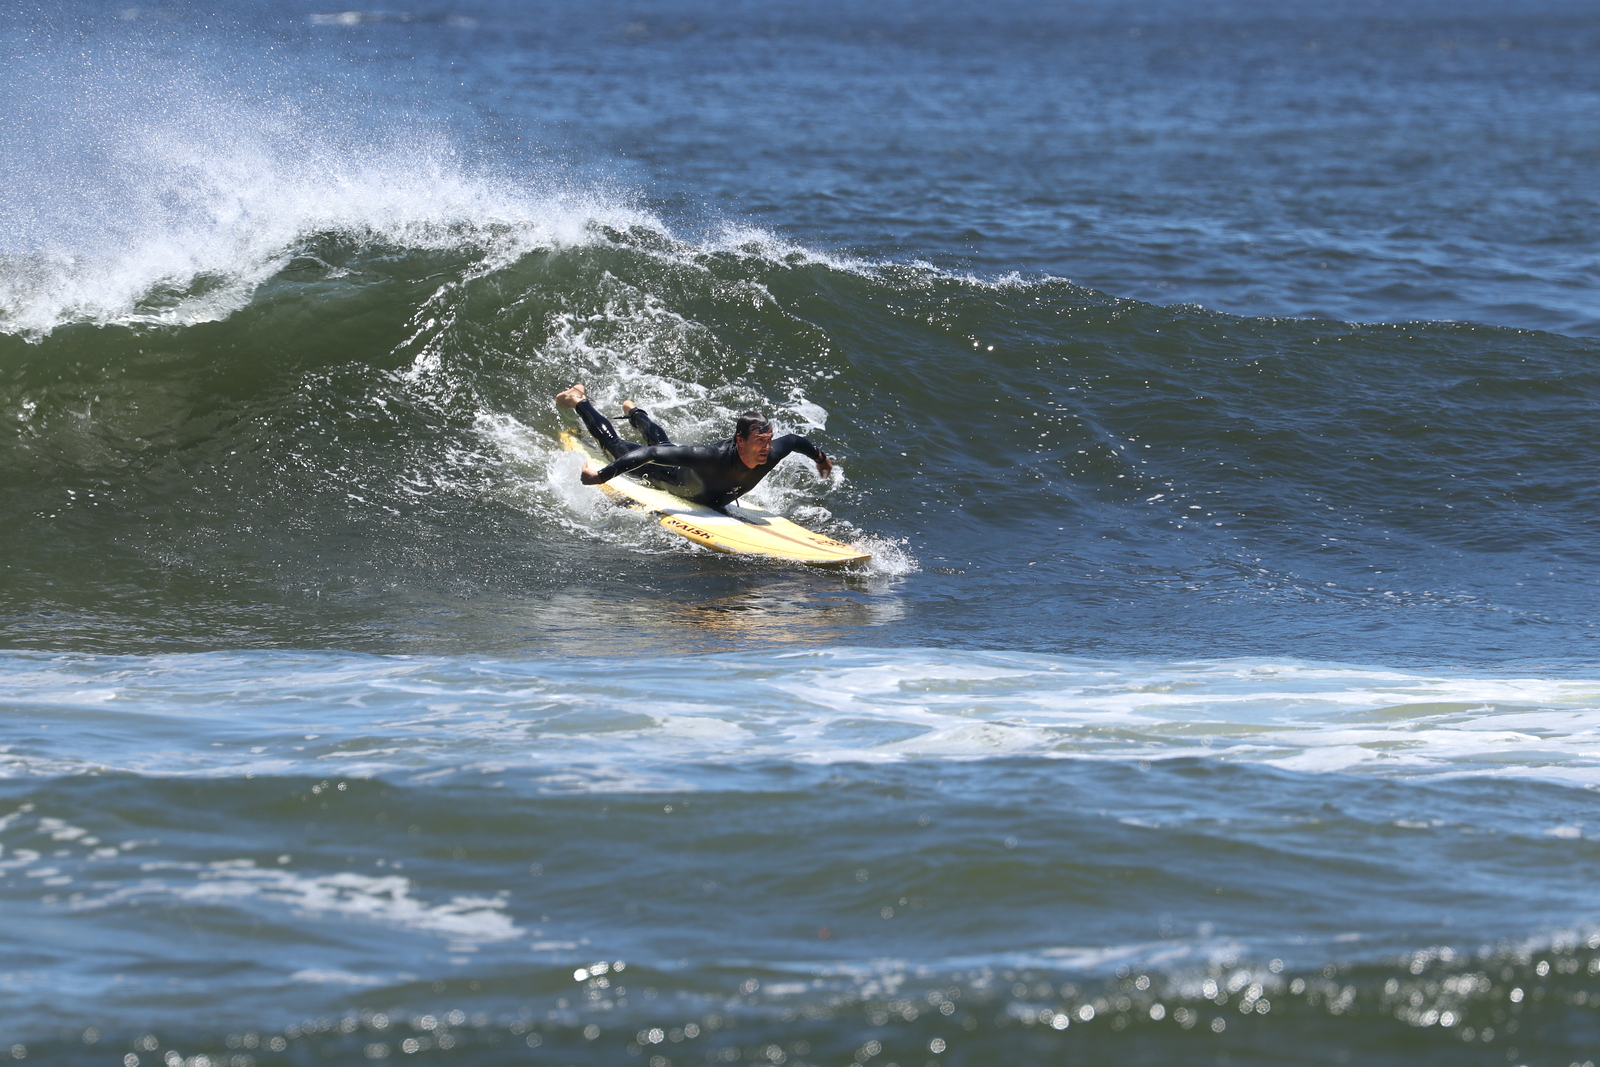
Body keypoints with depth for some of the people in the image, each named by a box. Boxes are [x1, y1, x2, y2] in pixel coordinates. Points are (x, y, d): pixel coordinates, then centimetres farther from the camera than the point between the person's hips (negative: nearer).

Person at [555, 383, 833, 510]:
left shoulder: (771, 454, -36)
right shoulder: (714, 457, -52)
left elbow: (794, 440, -11)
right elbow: (655, 454, -52)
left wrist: (820, 457, 10)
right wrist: (601, 476, -54)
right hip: (678, 478, -6)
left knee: (660, 442, 39)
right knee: (616, 446, 19)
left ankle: (635, 413, 69)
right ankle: (579, 401, 41)